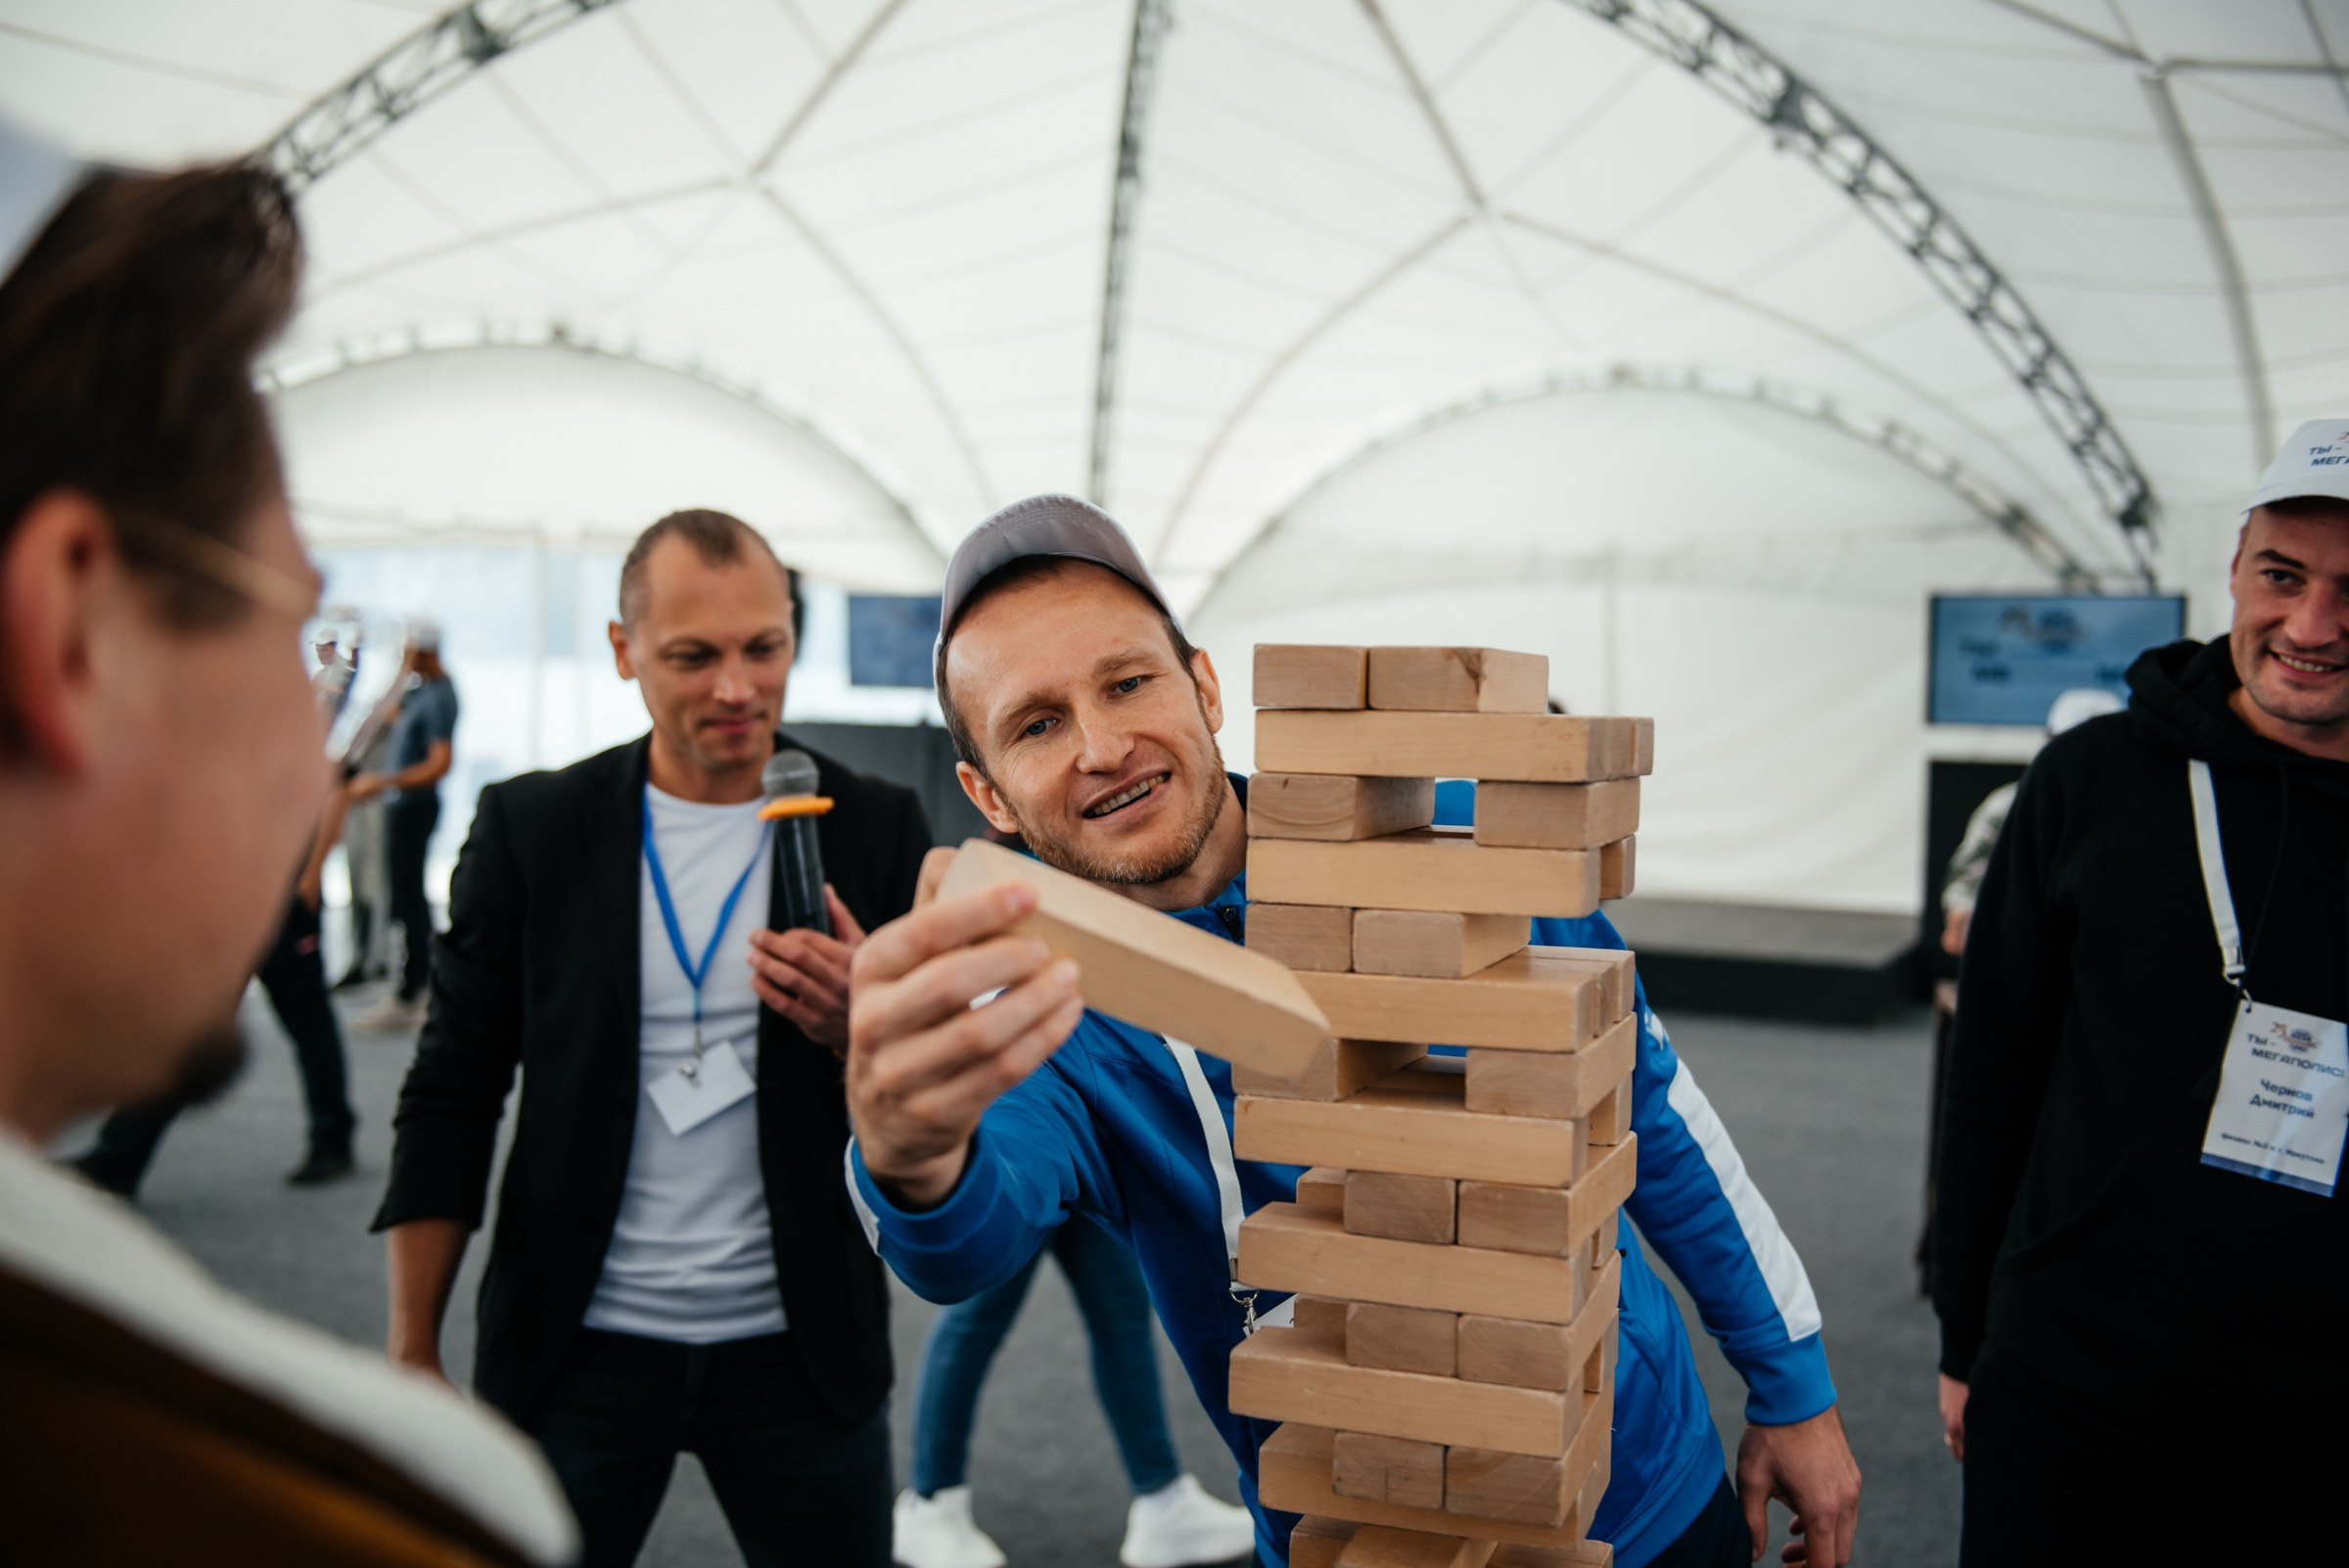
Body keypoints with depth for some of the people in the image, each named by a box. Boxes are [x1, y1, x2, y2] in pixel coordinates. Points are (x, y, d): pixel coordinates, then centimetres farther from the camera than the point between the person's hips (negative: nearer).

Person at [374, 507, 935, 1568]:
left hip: (801, 1351, 0)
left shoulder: (876, 830, -2)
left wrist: (863, 1025, -21)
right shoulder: (531, 827, -2)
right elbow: (451, 1095, 1)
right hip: (576, 1353, 0)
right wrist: (412, 1355, -3)